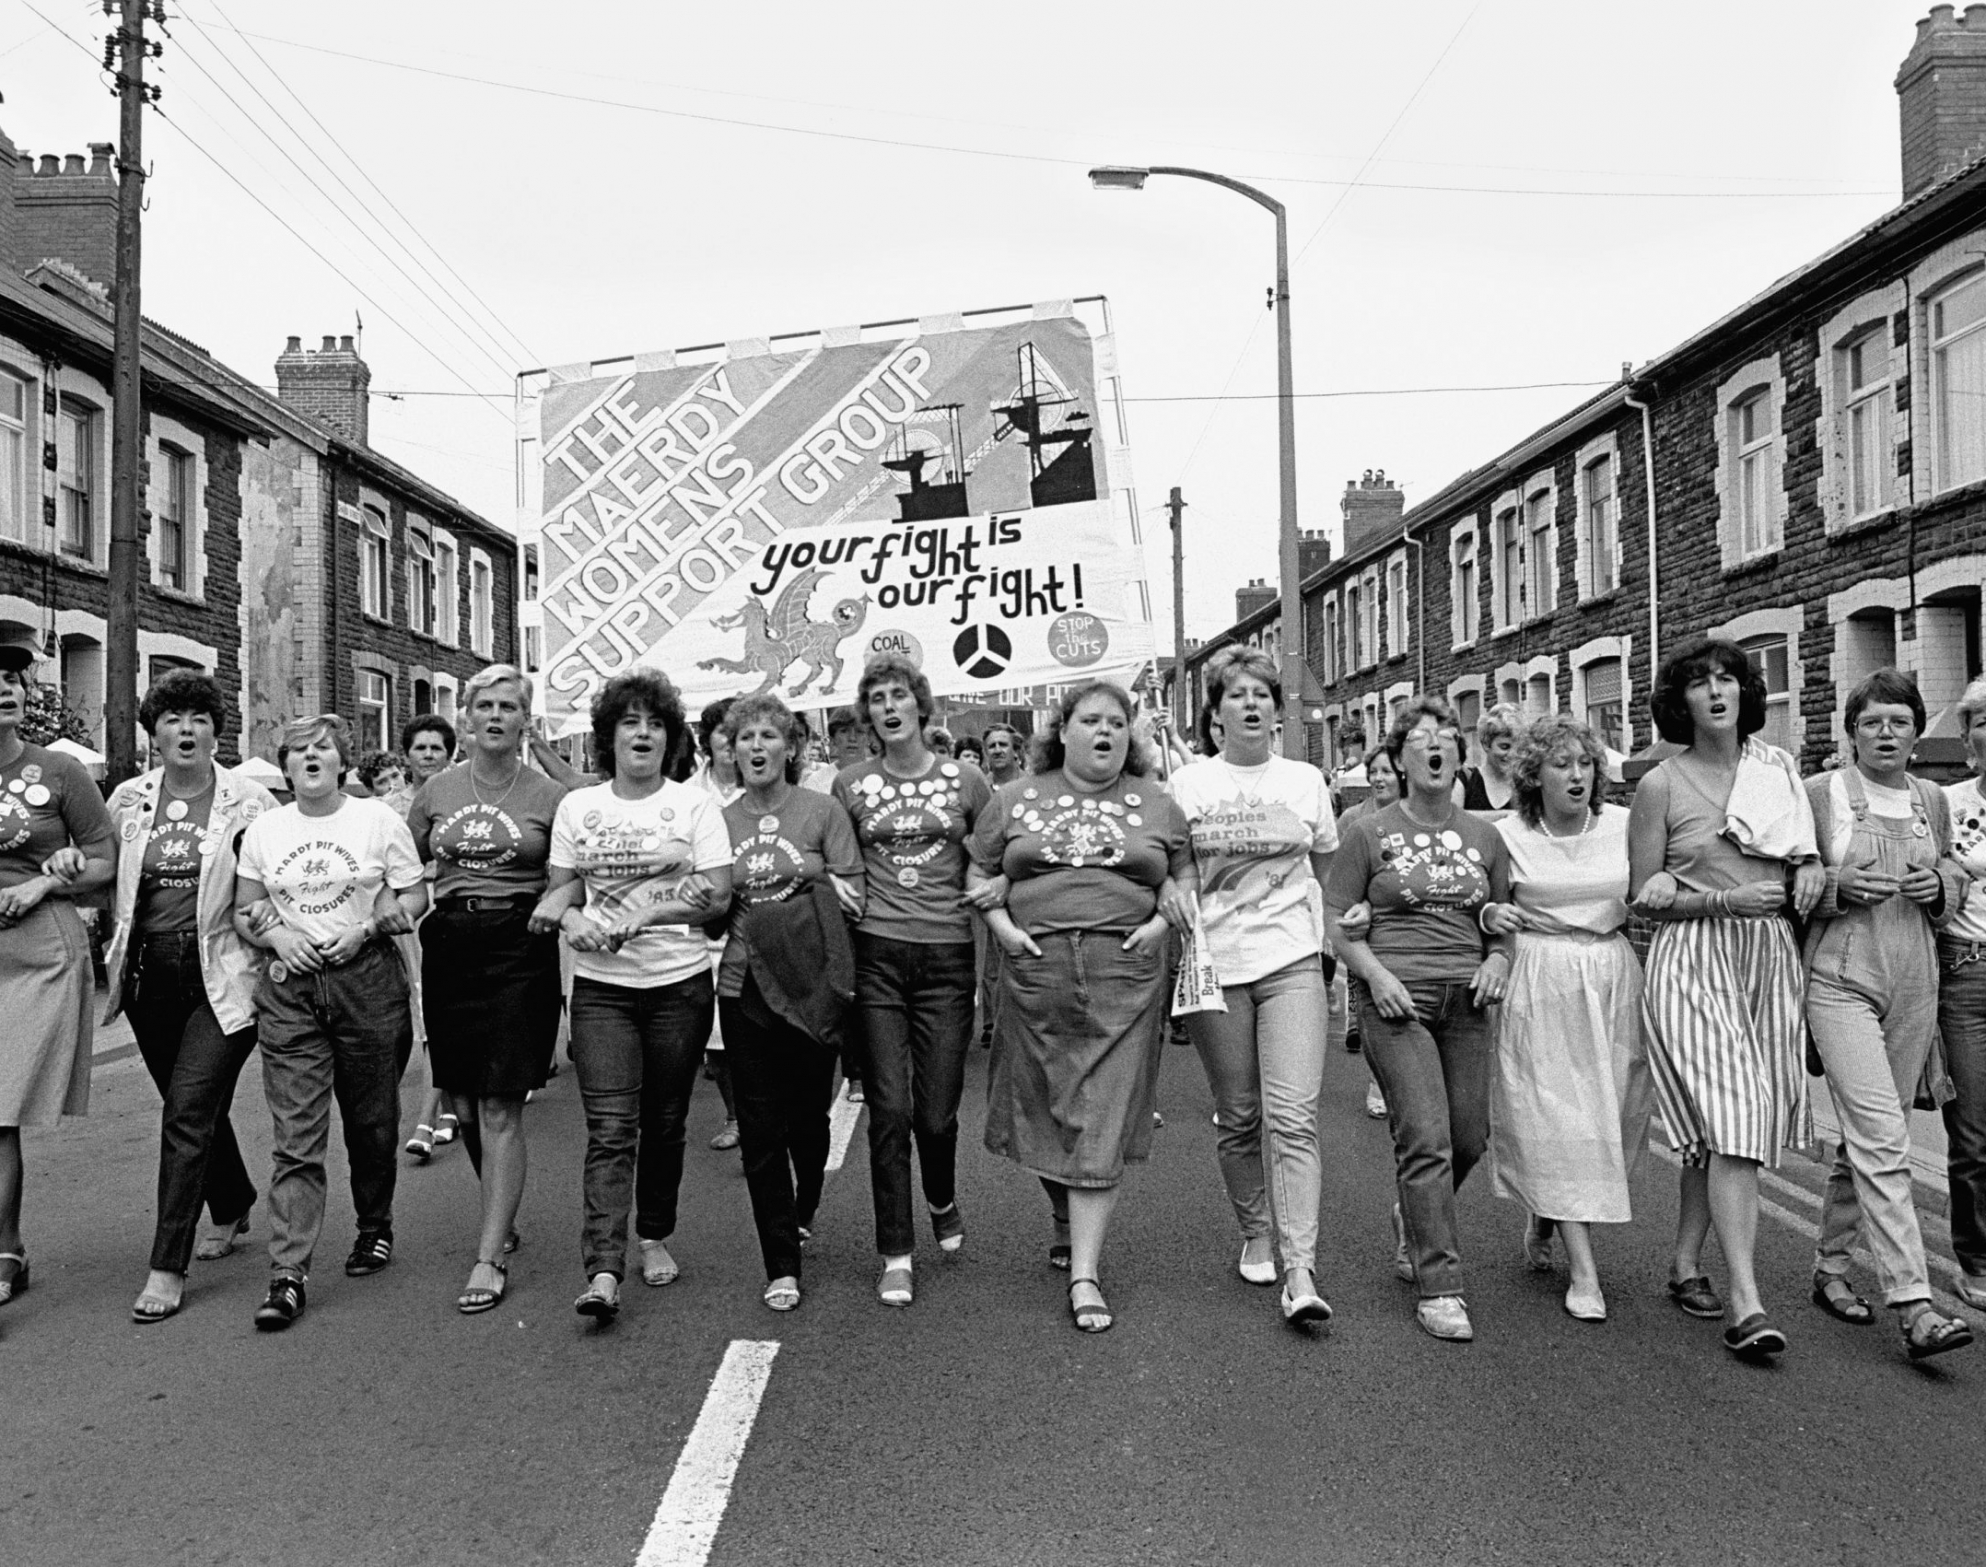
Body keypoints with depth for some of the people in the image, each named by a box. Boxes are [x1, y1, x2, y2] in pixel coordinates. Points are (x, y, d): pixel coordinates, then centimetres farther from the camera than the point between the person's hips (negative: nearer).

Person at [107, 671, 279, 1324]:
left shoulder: (248, 799, -4)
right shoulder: (127, 800, 6)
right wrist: (115, 961, 3)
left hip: (220, 975, -4)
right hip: (149, 975, 4)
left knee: (188, 1110, -9)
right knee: (196, 1106, 16)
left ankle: (168, 1266, -1)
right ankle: (232, 1209, 40)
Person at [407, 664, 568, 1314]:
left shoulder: (548, 796, -1)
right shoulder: (437, 791, 8)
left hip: (520, 949, -4)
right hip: (449, 947, 4)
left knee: (500, 1108, -6)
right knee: (463, 1104, 11)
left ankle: (490, 1257, 2)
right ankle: (503, 1219, 35)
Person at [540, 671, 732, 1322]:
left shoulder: (695, 802, 1)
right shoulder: (577, 806, 8)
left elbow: (717, 896, -5)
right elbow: (560, 890, 9)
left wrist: (639, 915, -15)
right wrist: (570, 917, -14)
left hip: (681, 982, 0)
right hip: (601, 986, 1)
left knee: (664, 1123, 10)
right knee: (610, 1129, -7)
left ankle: (654, 1236, 30)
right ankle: (603, 1272, -9)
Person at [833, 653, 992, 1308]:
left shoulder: (966, 782, 5)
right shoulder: (849, 786, 6)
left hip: (947, 958, 0)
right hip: (876, 955, 0)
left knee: (937, 1110, 3)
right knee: (889, 1109, -1)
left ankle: (943, 1202, 37)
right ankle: (895, 1256, 13)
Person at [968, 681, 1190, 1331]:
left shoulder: (1156, 804, 10)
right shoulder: (1015, 800, 9)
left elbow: (1188, 874, 15)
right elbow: (979, 874, 13)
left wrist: (1161, 922, -2)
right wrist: (1002, 926, -3)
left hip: (1125, 974, -1)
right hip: (1036, 970, 1)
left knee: (1102, 1123, -3)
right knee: (1042, 1109, 9)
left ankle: (1084, 1273, 2)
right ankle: (1067, 1223, 36)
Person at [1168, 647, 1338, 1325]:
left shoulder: (1306, 782, 8)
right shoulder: (1186, 785, 3)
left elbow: (1326, 873, 17)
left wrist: (1331, 939, 8)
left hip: (1293, 964, 0)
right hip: (1213, 964, 0)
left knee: (1292, 1117, -10)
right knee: (1239, 1117, 9)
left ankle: (1300, 1272, -10)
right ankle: (1256, 1236, 29)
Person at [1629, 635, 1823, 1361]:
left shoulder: (1779, 770, 11)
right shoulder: (1661, 785, -3)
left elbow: (1803, 850, 26)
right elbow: (1644, 895, -2)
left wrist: (1811, 867, 4)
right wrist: (1726, 899, -14)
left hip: (1771, 955, 5)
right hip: (1693, 960, -5)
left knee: (1717, 1131, 8)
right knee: (1732, 1123, -14)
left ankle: (1685, 1265, 23)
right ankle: (1746, 1303, -13)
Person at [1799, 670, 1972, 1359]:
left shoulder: (1933, 800, 13)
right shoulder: (1818, 794, -2)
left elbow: (1957, 884, 21)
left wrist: (1940, 884, -1)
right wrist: (1839, 885, -16)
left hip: (1915, 985, 5)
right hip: (1841, 982, -5)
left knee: (1867, 1137, 12)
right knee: (1881, 1137, -14)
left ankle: (1830, 1267, 26)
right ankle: (1913, 1306, -14)